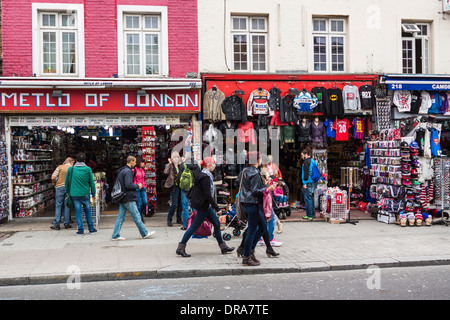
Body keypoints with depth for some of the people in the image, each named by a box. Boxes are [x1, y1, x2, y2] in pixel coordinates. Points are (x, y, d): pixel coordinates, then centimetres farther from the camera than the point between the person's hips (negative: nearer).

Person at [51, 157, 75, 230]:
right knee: (67, 206, 9)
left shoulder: (60, 167, 1)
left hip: (59, 187, 0)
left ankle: (56, 224, 3)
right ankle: (67, 223, 11)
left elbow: (53, 177, -7)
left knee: (58, 205, 5)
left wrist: (54, 184, 9)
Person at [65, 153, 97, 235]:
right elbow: (92, 183, 1)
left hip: (75, 194, 0)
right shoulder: (88, 169, -2)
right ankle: (91, 228, 16)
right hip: (85, 194, 0)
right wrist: (93, 194, 9)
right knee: (88, 211, 12)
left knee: (78, 212, 6)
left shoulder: (71, 169, 0)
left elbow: (66, 182, 6)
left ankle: (80, 230, 8)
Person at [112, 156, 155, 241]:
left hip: (122, 198, 9)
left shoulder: (121, 171, 15)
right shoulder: (128, 171, -16)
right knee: (136, 216, 0)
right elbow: (128, 185, -24)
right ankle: (145, 233, 9)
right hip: (129, 199, -9)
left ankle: (115, 235, 10)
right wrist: (138, 186, -9)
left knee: (120, 217, 10)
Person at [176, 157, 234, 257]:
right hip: (203, 205, -11)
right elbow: (207, 194, -23)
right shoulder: (205, 177, -19)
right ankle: (180, 248, 4)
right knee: (194, 226, -4)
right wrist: (216, 206, -18)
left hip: (205, 205, 11)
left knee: (216, 223, 13)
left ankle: (223, 247, 21)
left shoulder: (206, 175, 12)